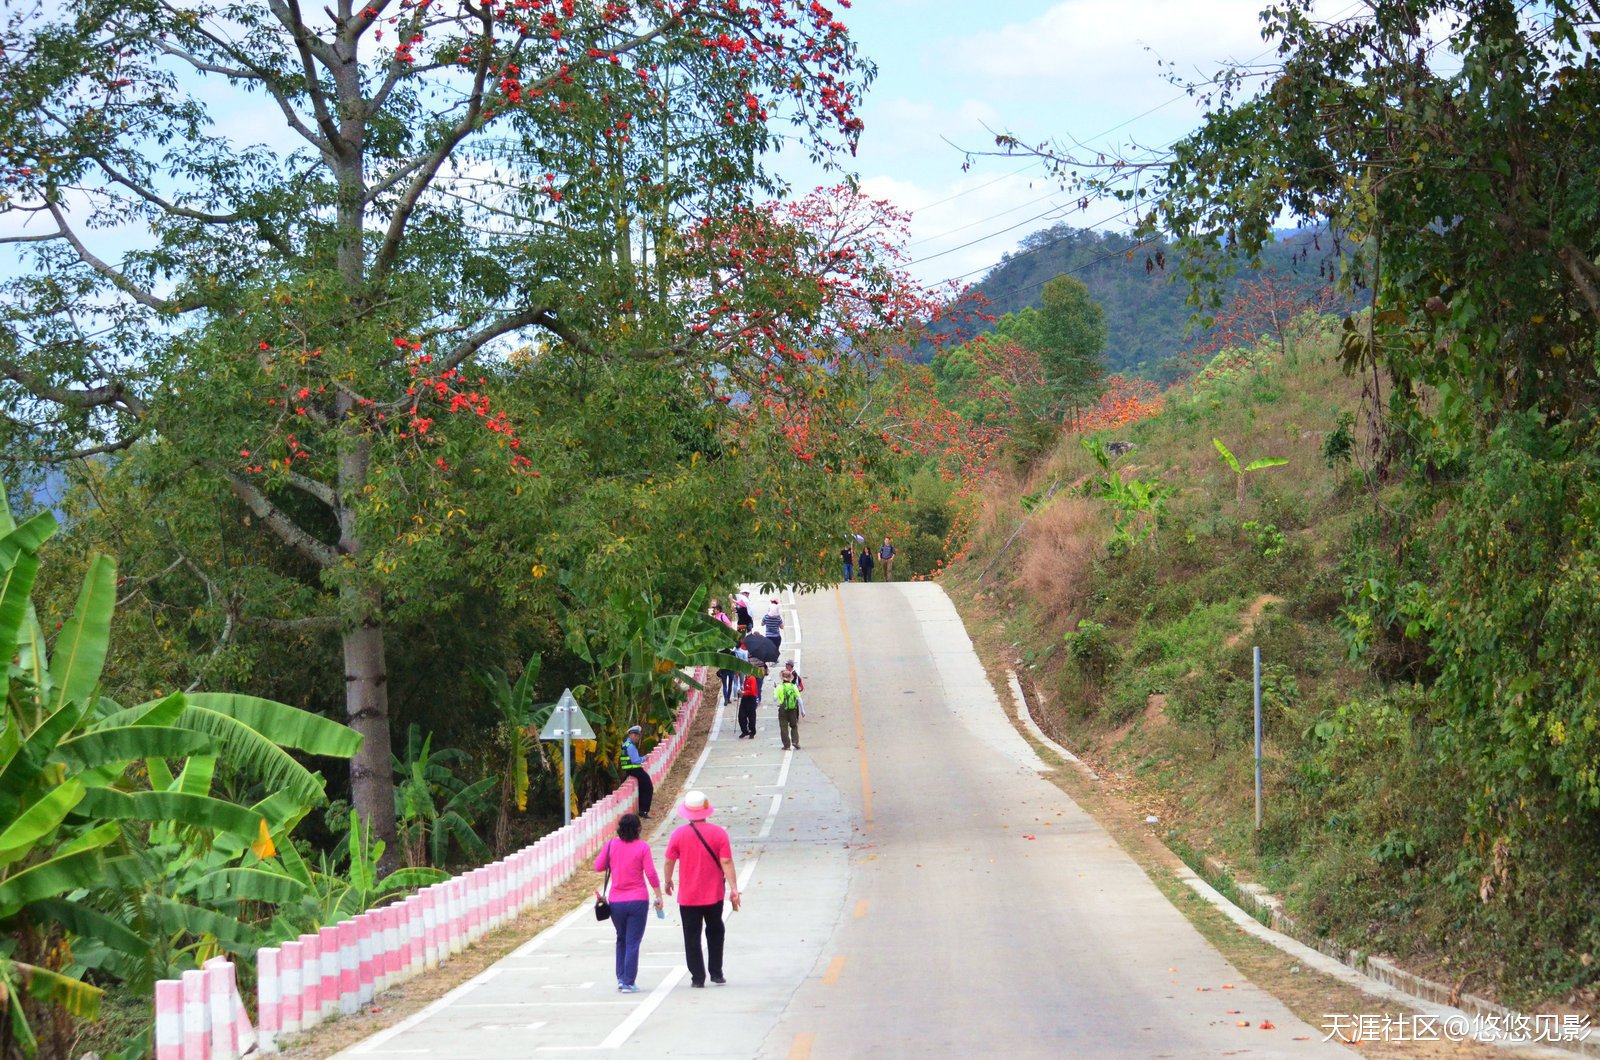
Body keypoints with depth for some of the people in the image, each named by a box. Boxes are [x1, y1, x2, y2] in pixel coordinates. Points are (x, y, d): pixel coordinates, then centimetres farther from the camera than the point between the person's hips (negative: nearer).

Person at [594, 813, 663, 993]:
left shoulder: (611, 845, -1)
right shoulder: (642, 846, -7)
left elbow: (598, 867, 6)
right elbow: (651, 874, -8)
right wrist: (659, 896, -1)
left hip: (616, 902, 3)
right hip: (638, 900, -2)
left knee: (621, 939, 20)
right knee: (633, 942, 1)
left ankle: (621, 978, 17)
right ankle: (628, 983, -1)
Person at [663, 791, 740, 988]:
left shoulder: (679, 834, -8)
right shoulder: (719, 833, -8)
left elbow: (669, 861, 0)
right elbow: (726, 862, -12)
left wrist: (668, 881, 18)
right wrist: (734, 889, -10)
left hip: (688, 896, -1)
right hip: (714, 895, 1)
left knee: (692, 937, 7)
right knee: (715, 932, 20)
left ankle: (697, 977, 5)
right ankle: (716, 973, 20)